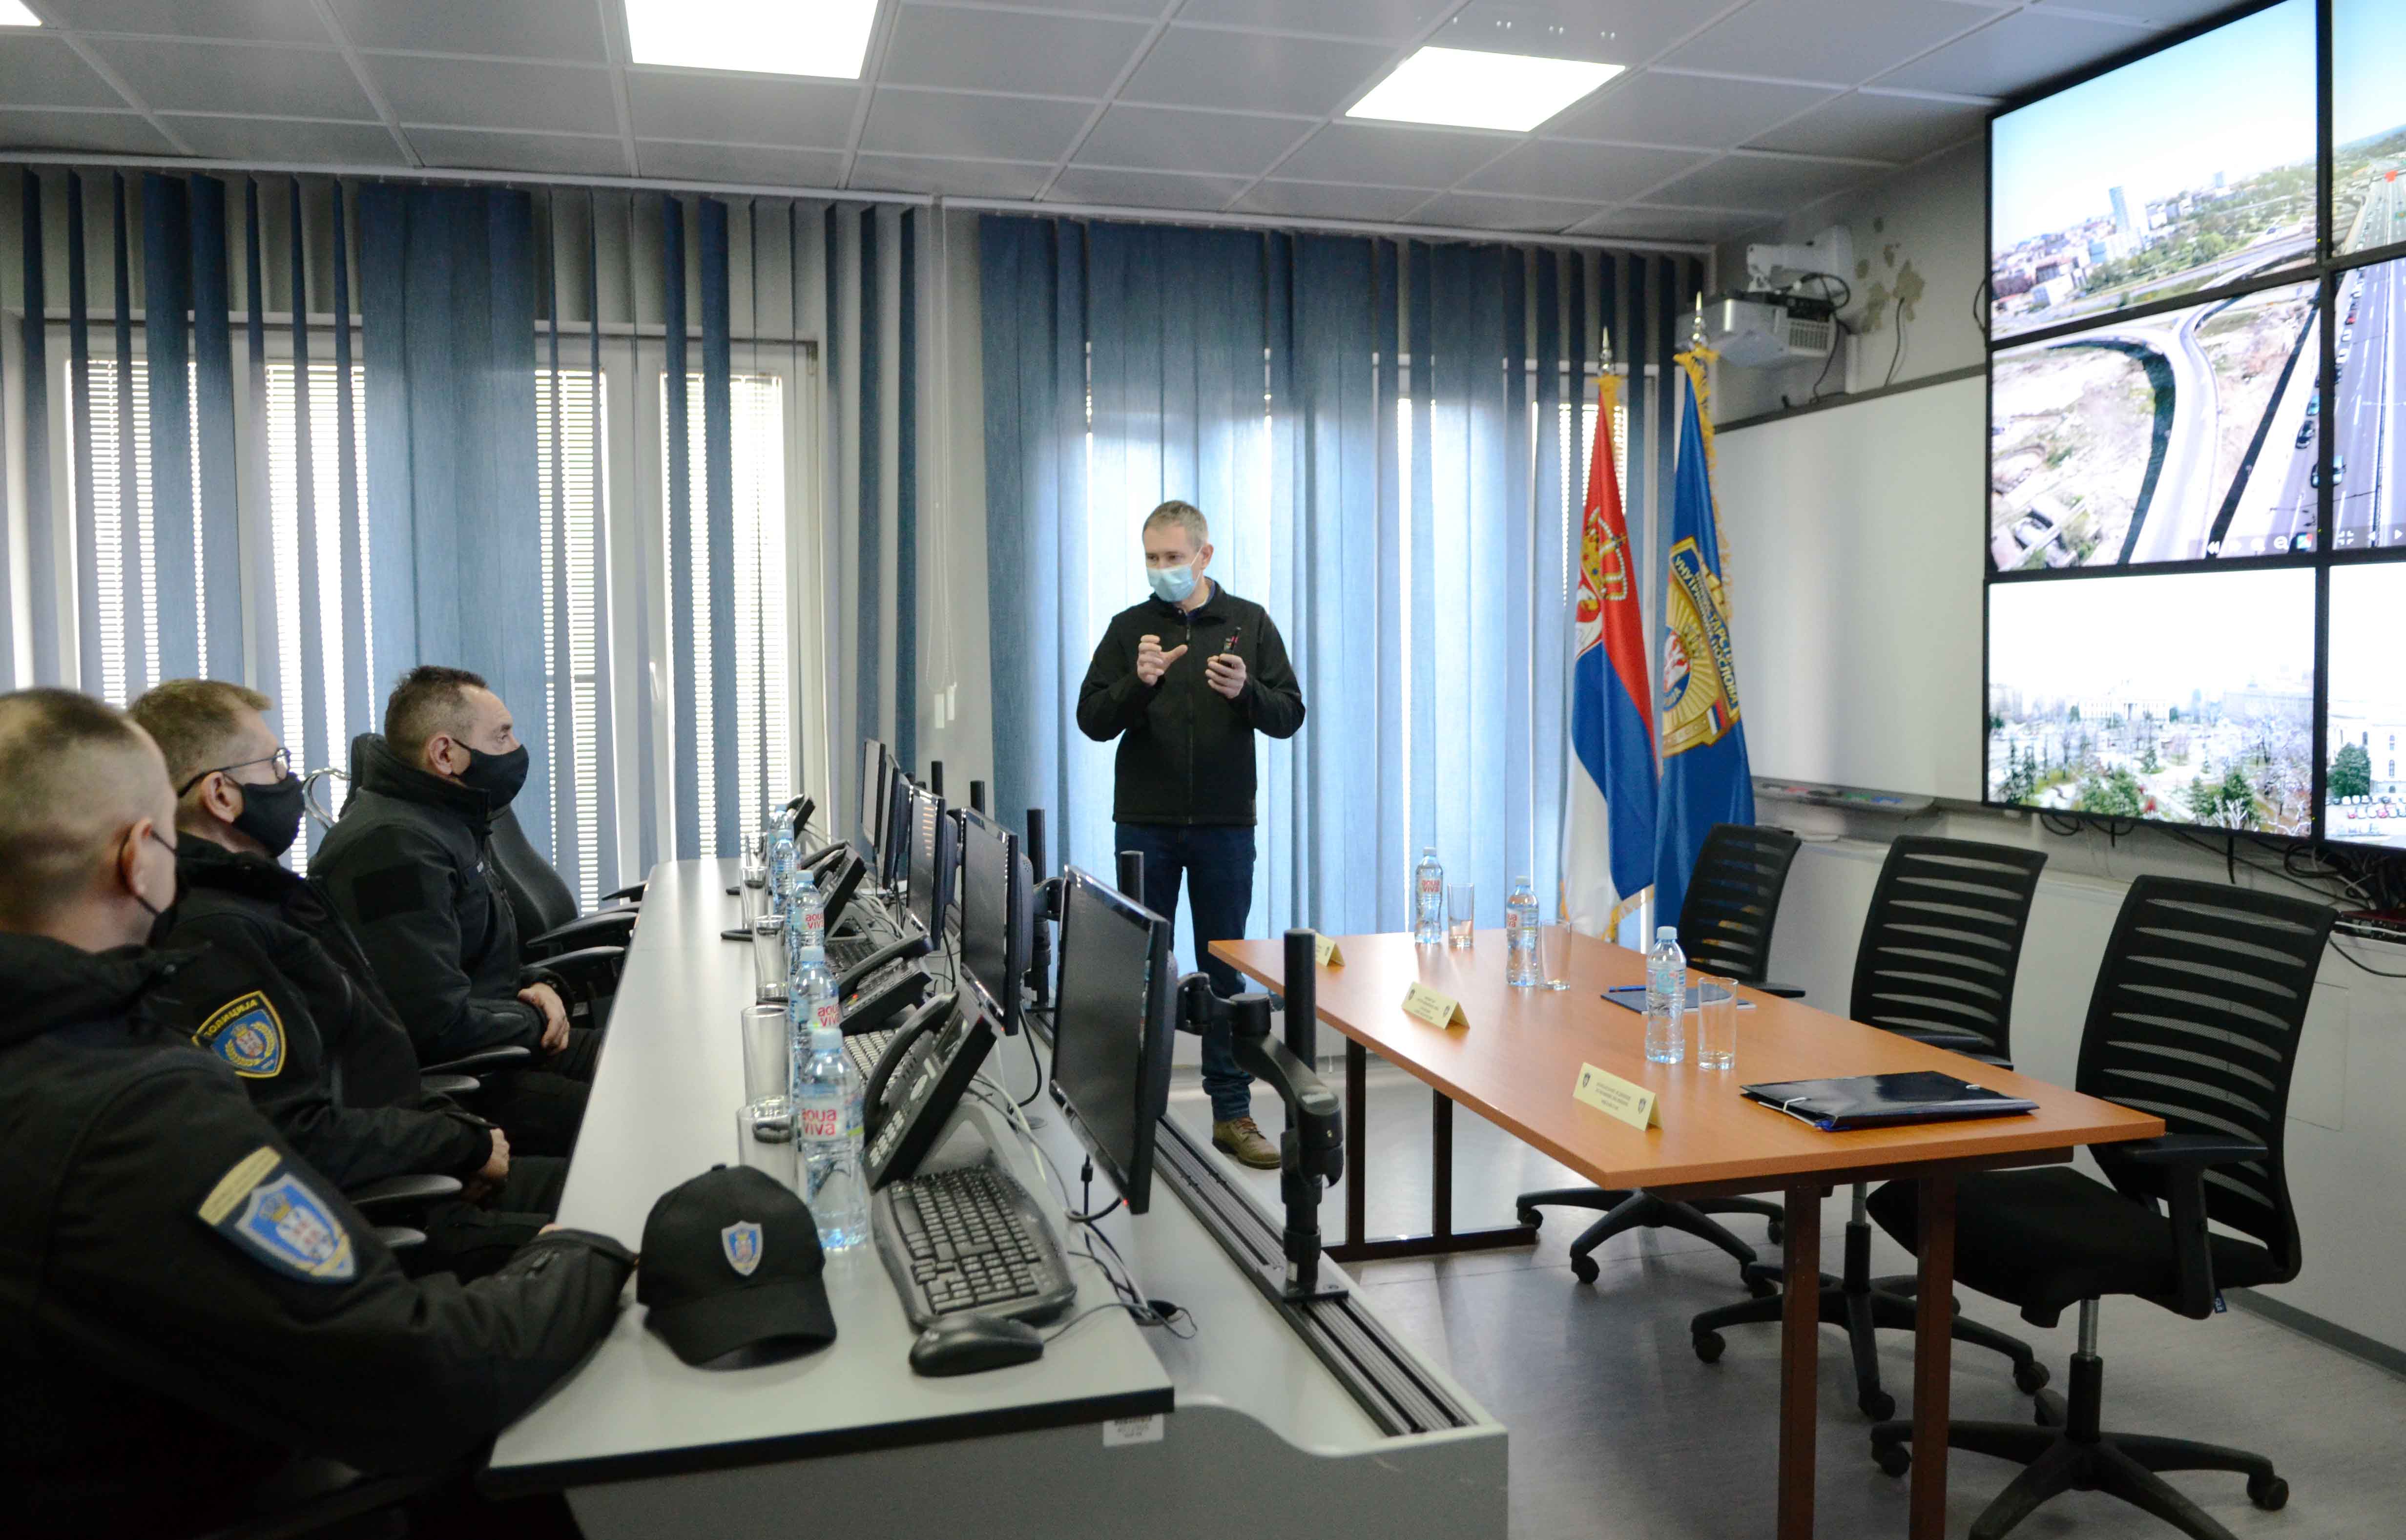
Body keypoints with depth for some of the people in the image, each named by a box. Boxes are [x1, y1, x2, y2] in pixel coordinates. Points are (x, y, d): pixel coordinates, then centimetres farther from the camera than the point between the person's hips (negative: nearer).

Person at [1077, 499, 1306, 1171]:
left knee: (1225, 967, 5)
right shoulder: (1129, 628, 4)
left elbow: (1289, 716, 1)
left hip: (1225, 824, 0)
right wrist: (1138, 683, -18)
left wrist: (1245, 692, -18)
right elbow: (1092, 721, -1)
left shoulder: (1250, 624, 4)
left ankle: (1232, 1111, 13)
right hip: (1145, 823, 0)